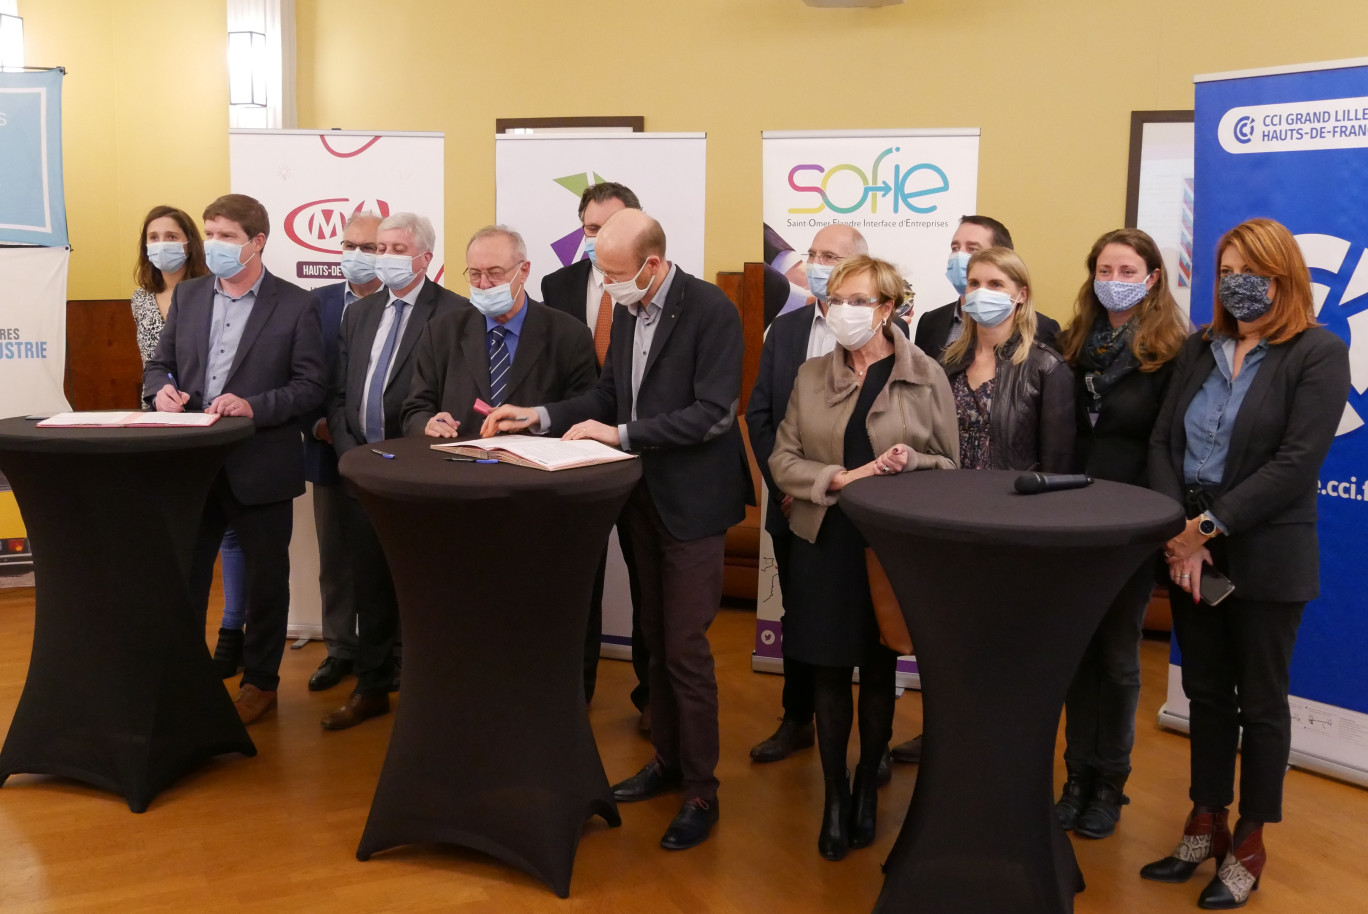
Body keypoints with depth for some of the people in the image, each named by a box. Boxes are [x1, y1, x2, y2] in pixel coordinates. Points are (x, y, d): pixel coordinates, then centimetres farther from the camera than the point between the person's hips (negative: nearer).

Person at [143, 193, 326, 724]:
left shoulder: (296, 305, -5)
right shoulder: (187, 295, 8)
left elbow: (311, 386, -9)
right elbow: (159, 362, 12)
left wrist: (253, 407, -23)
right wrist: (160, 389, -11)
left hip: (261, 464, -4)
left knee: (265, 575, 10)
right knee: (182, 571, 11)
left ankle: (260, 680, 26)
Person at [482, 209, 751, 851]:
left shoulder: (711, 311, -17)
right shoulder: (628, 311, 7)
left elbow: (713, 413, -23)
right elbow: (610, 392, 14)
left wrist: (621, 434, -23)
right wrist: (542, 417, 1)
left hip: (691, 502, -7)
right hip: (643, 497, 8)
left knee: (685, 648, -3)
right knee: (657, 639, 17)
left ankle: (700, 791, 10)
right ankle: (667, 759, 32)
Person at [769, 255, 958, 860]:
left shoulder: (926, 377, -2)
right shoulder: (811, 377, 5)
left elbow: (950, 463, 2)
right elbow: (783, 460, 1)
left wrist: (909, 462, -19)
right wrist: (837, 479, -16)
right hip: (826, 543, 1)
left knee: (879, 671, 11)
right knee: (829, 671, 5)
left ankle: (867, 788, 28)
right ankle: (834, 795, 19)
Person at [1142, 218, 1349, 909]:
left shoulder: (1319, 354, -8)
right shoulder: (1199, 348, 9)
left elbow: (1295, 463, -17)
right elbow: (1163, 441, 2)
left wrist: (1209, 528, -20)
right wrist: (1177, 531, -12)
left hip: (1265, 558, -5)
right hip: (1189, 548, 5)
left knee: (1259, 701, 8)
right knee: (1206, 693, 14)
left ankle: (1249, 846, 21)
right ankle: (1206, 827, 28)